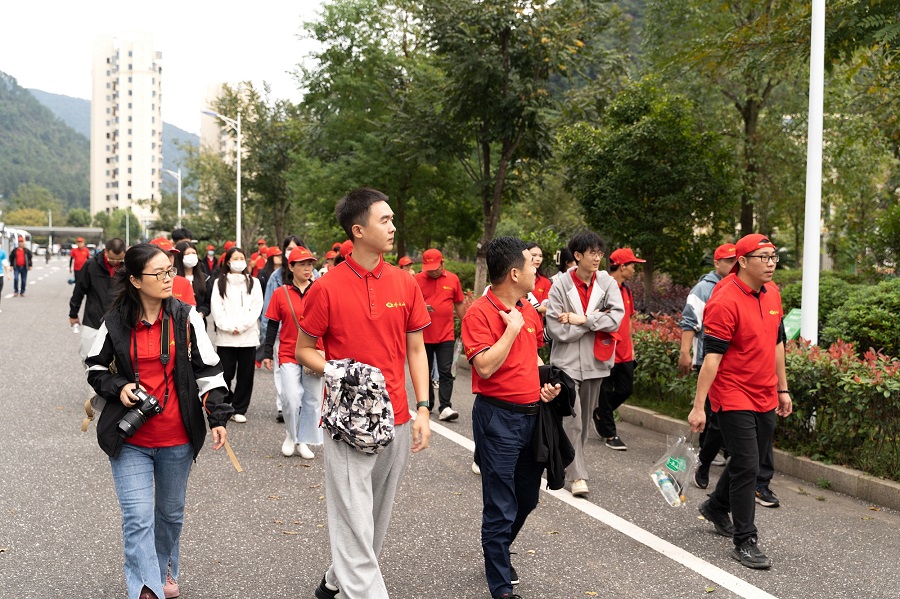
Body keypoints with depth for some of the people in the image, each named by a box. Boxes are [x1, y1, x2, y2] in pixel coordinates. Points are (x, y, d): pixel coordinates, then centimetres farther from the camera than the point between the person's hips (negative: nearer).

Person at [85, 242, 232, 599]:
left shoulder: (186, 318, -4)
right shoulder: (116, 323, -3)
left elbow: (207, 370, -1)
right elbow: (95, 368, 10)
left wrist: (217, 417, -8)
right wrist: (118, 388, -10)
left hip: (177, 438, 1)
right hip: (130, 437, -1)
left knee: (171, 512, 18)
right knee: (138, 518, -8)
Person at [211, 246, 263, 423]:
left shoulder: (253, 282, 10)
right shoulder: (219, 283, 9)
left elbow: (256, 308, 1)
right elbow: (216, 309, 1)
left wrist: (241, 326, -10)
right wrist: (229, 327, -11)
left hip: (248, 335, 1)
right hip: (225, 337, -1)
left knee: (245, 374, 3)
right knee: (225, 373, -3)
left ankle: (239, 409, 13)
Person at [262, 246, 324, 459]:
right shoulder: (280, 293, 0)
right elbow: (272, 325, 4)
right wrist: (267, 353, 2)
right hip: (289, 354, -2)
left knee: (313, 400, 5)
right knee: (291, 398, -11)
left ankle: (303, 441, 20)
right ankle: (291, 435, 16)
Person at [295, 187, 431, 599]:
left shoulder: (405, 283, 3)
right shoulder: (327, 288, -8)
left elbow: (416, 350, 7)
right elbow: (303, 351, 1)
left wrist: (423, 410, -1)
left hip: (397, 420, 5)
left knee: (378, 518, 16)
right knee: (354, 521, -3)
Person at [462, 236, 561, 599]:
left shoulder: (529, 309, 9)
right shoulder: (480, 313, -15)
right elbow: (485, 366, -25)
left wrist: (545, 383, 6)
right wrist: (513, 328, -19)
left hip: (532, 414, 8)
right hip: (498, 417, -8)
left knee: (527, 498, 21)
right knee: (501, 508, 2)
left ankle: (500, 551, 45)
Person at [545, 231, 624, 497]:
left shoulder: (607, 283, 0)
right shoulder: (561, 285, -8)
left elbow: (615, 320, -11)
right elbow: (557, 330, -13)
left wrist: (581, 319, -15)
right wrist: (595, 319, -11)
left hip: (595, 360, 4)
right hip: (567, 360, -4)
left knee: (585, 418, 14)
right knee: (572, 418, -10)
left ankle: (568, 462, 31)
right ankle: (578, 475, -4)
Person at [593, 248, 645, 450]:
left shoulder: (626, 289, 12)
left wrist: (631, 345, 20)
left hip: (625, 352, 8)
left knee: (625, 389, 13)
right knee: (606, 392, 5)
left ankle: (600, 415, 35)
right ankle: (609, 434, 16)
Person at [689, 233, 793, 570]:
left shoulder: (772, 293, 6)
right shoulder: (725, 302, -20)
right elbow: (711, 356, -22)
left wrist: (782, 388, 17)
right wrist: (698, 406, -22)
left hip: (765, 398, 8)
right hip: (734, 398, -8)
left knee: (750, 460, 19)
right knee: (746, 467, -6)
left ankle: (716, 507, 42)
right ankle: (745, 542, 6)